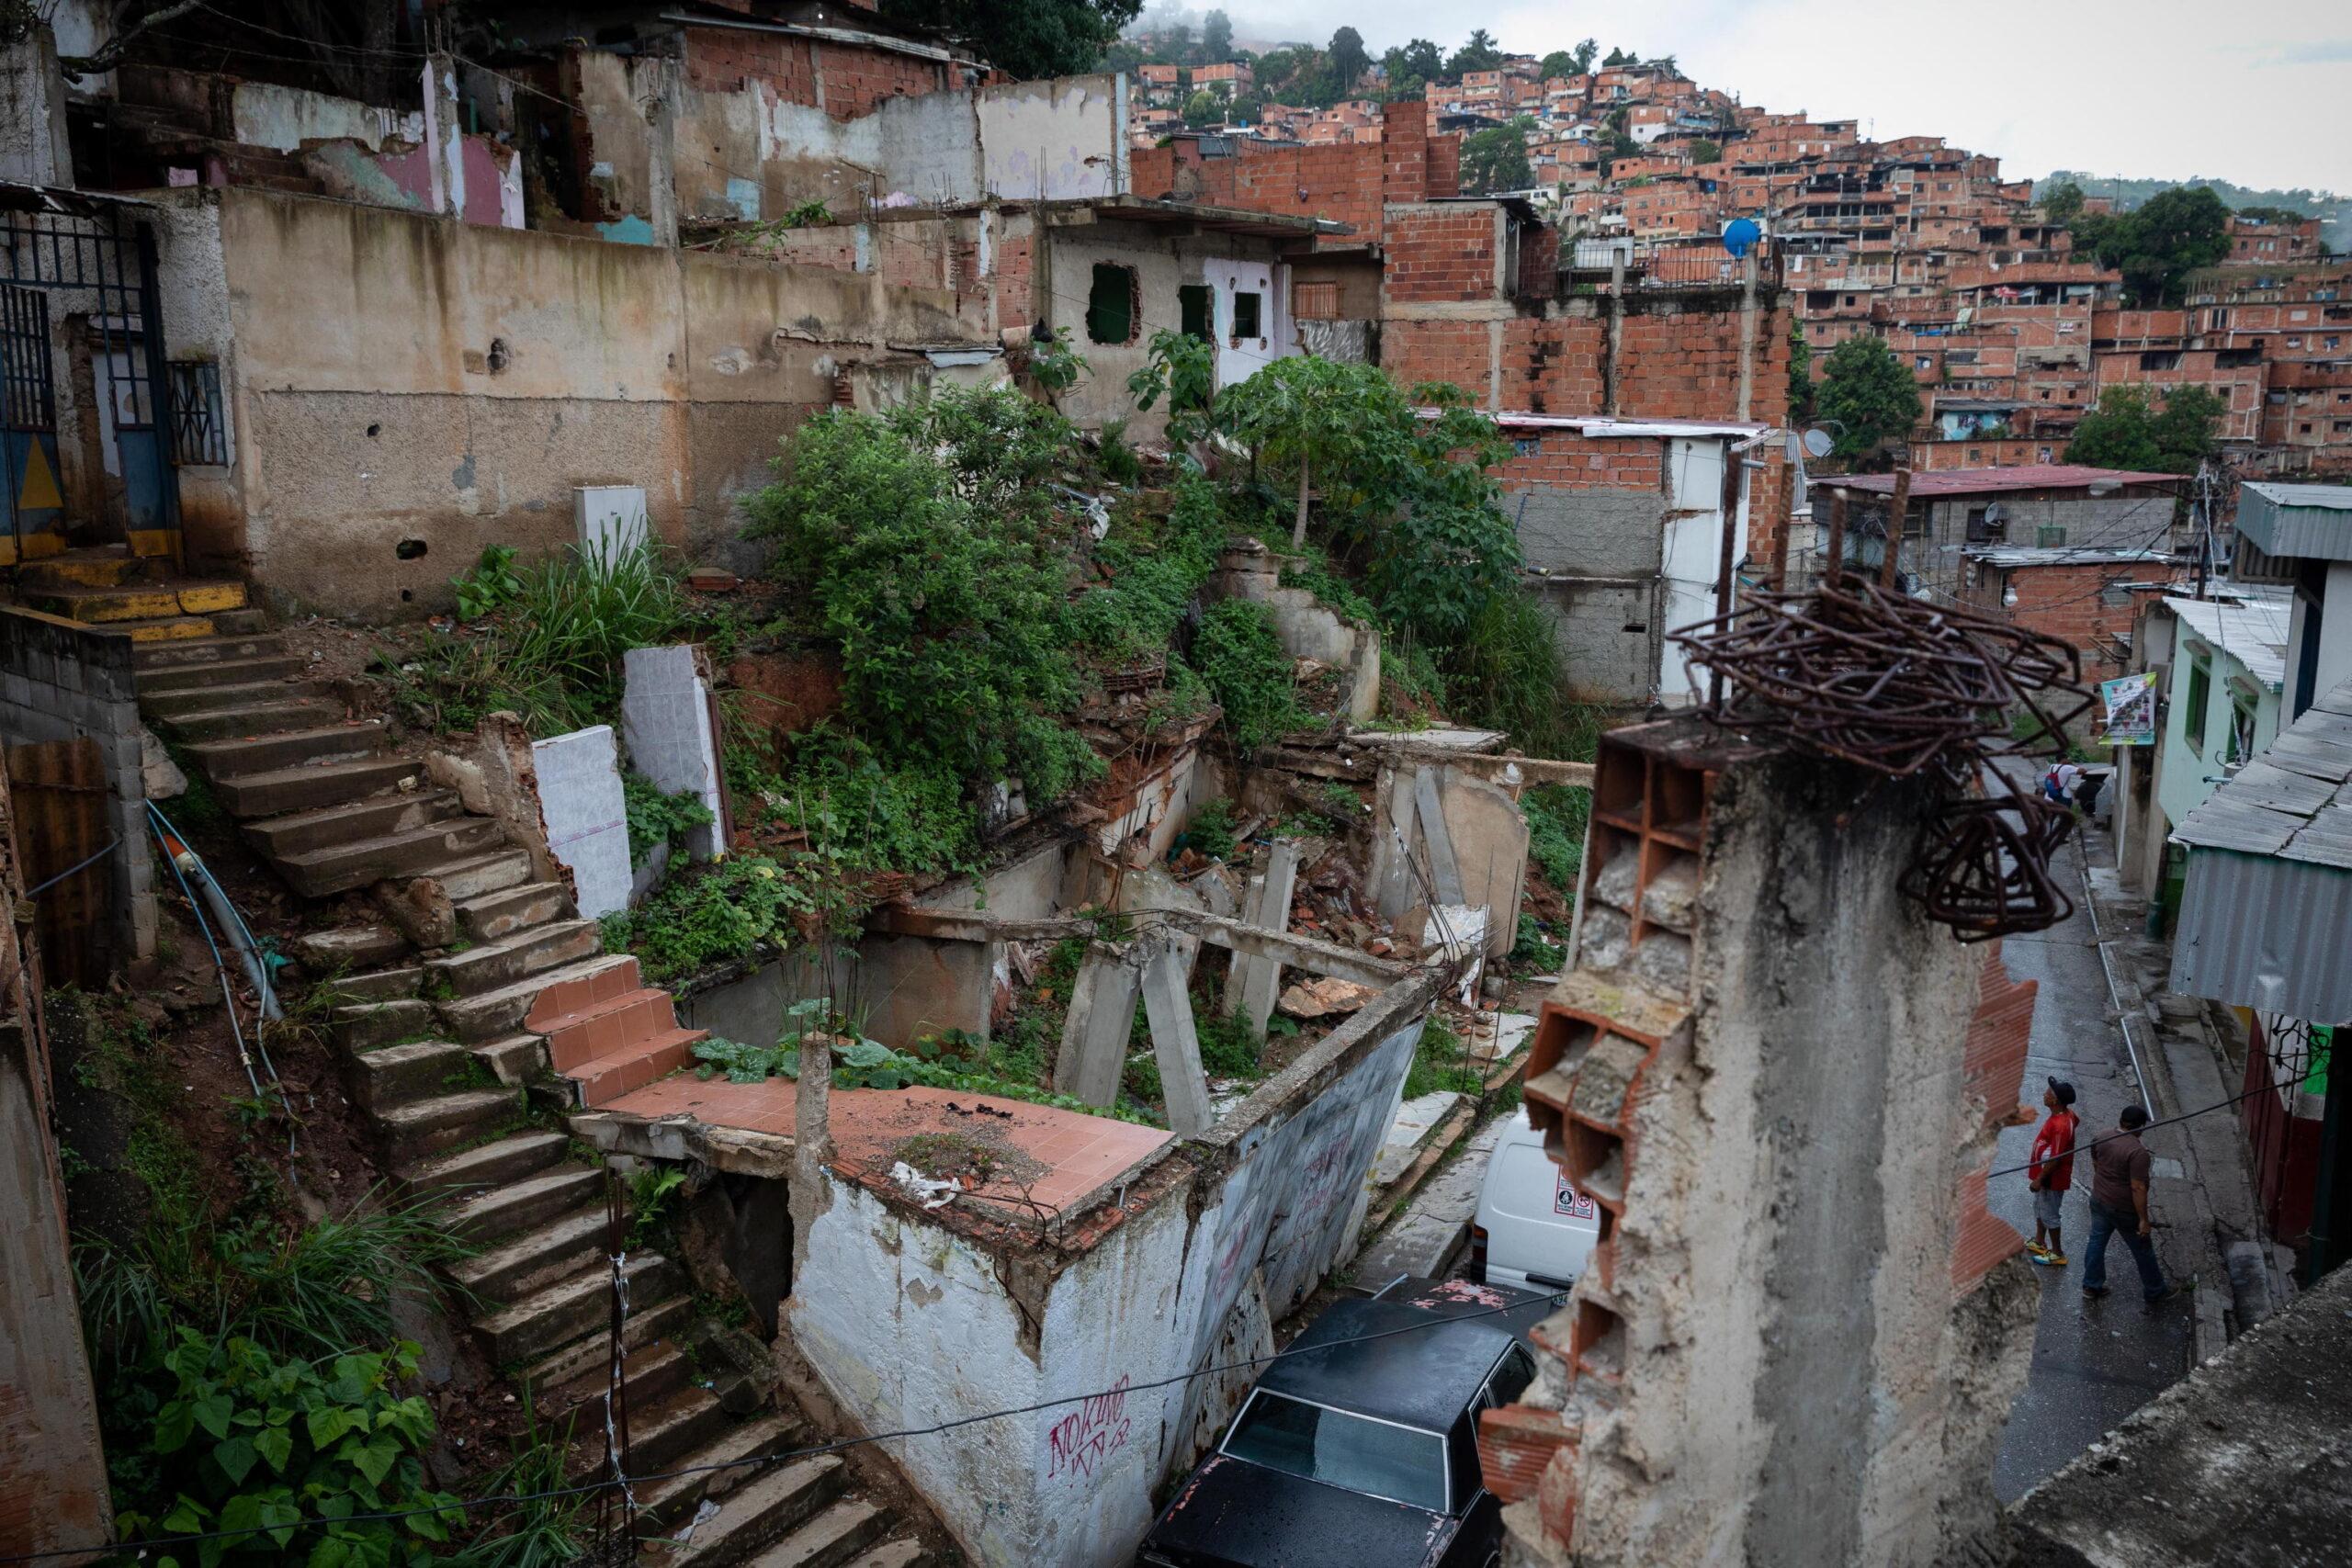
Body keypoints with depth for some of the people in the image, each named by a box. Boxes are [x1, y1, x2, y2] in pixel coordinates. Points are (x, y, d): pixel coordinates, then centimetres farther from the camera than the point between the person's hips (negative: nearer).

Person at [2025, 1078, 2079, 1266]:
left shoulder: (2060, 1126, -34)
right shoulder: (2067, 1114, -5)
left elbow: (2055, 1159, -29)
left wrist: (2039, 1180, -19)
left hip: (2052, 1179, -9)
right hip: (2046, 1175, 9)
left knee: (2049, 1215, 8)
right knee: (2040, 1208, 25)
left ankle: (2057, 1254, 24)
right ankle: (2039, 1243, 42)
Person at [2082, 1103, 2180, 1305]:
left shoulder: (2101, 1139, -6)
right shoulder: (2137, 1152, -28)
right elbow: (2138, 1188, -26)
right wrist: (2143, 1219, -18)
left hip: (2098, 1200, 6)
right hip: (2124, 1210, -6)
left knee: (2097, 1241, 20)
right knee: (2143, 1250, 14)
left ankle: (2091, 1285, 31)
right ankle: (2155, 1292, 31)